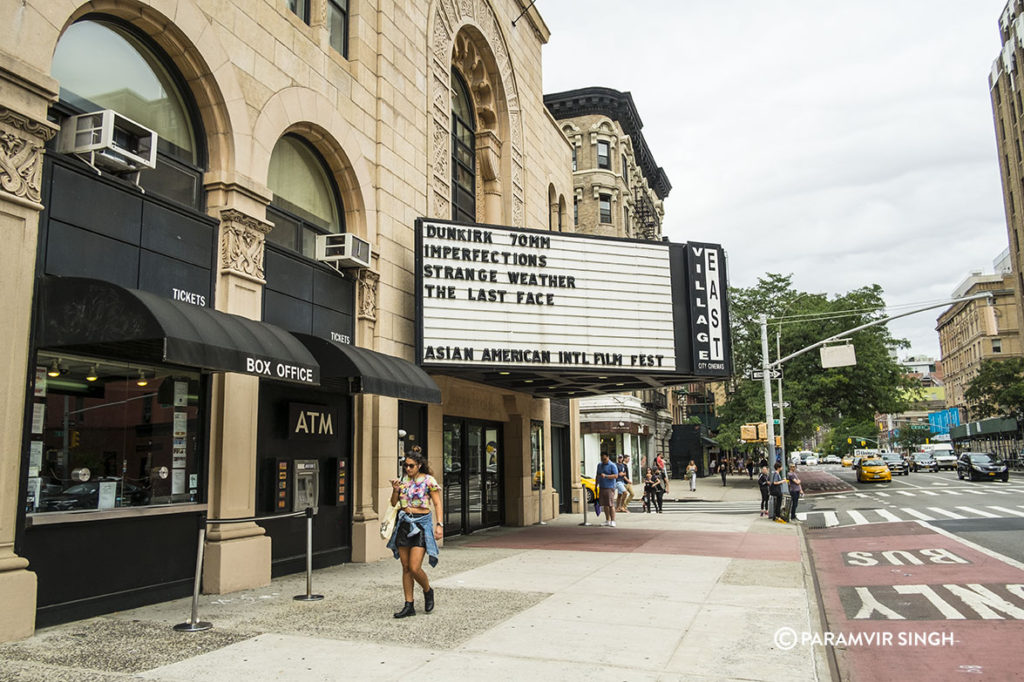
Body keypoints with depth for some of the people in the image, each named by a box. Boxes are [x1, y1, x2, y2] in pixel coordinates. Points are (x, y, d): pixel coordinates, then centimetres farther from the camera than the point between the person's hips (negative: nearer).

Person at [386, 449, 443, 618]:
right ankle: (409, 606, 15)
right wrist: (395, 490, -6)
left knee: (415, 568, -11)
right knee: (406, 568, 7)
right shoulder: (403, 479, 9)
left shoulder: (428, 480, -5)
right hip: (404, 523, 5)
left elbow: (437, 504, -5)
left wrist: (439, 525, -14)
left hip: (421, 524, -5)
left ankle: (428, 591, 19)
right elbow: (394, 503, 12)